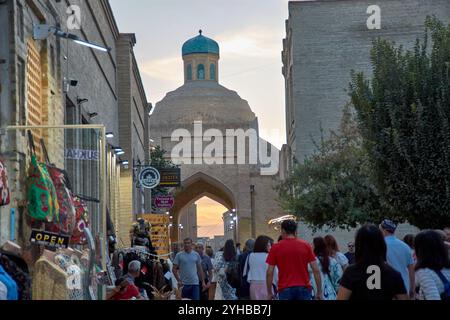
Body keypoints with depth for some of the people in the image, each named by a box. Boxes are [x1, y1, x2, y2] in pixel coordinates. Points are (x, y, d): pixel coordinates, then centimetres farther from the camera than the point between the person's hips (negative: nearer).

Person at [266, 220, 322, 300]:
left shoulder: (276, 248, 0)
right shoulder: (306, 245, 3)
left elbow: (269, 272, -1)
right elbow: (316, 270, 0)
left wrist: (269, 293, 8)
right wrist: (319, 291, 6)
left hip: (285, 290, -1)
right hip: (303, 288, 1)